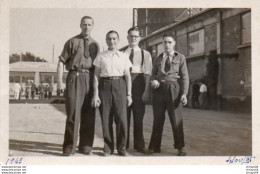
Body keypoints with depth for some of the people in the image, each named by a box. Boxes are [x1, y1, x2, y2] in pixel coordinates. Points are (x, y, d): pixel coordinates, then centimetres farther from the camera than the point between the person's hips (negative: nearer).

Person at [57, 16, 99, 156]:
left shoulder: (95, 45, 15)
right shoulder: (72, 42, 6)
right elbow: (61, 61, 2)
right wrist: (60, 80, -8)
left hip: (90, 79, 3)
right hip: (75, 76, -3)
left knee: (89, 114, 5)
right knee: (73, 112, -5)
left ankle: (85, 146, 17)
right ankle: (69, 147, 5)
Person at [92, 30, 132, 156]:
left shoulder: (124, 57, 10)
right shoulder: (101, 57, 8)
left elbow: (128, 76, 10)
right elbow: (96, 76, 6)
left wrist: (129, 94, 4)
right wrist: (95, 94, -1)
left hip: (120, 86, 0)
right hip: (105, 86, 0)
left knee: (121, 118, -5)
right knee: (106, 119, 2)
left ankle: (121, 148, 11)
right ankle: (108, 148, 17)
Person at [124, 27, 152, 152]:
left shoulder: (145, 54, 8)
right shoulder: (122, 54, 12)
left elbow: (148, 74, 1)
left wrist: (146, 90, -9)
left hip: (138, 83, -1)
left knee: (138, 116, 2)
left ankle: (139, 145, 12)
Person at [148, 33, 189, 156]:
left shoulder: (180, 58, 8)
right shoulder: (158, 59, 17)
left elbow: (184, 76, 3)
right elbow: (153, 74, 19)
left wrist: (184, 93, -8)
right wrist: (154, 80, -5)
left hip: (173, 89, -3)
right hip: (159, 89, 3)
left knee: (176, 119, -1)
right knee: (158, 119, 6)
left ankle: (180, 147, 10)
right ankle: (155, 146, 15)